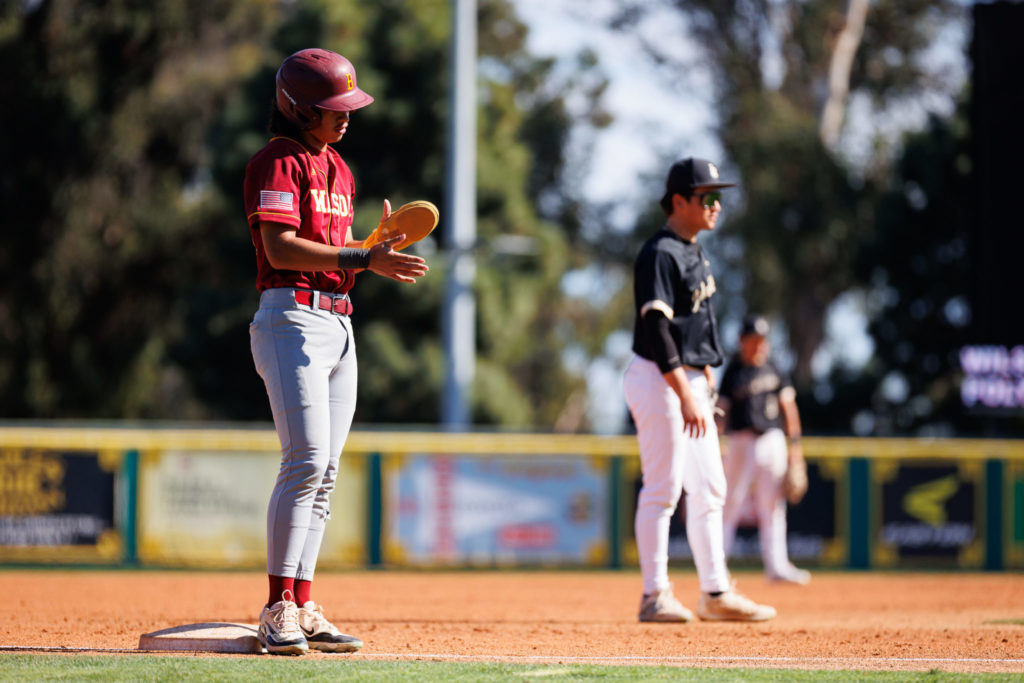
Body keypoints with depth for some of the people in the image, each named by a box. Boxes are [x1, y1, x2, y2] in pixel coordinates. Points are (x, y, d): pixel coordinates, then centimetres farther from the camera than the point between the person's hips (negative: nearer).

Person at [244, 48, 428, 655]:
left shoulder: (338, 167, 20)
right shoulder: (278, 163, -7)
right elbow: (280, 249, -19)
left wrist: (379, 245, 3)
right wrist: (364, 258, -22)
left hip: (339, 325, 9)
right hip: (292, 317, -9)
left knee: (323, 474, 6)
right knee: (307, 460, -16)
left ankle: (302, 610, 8)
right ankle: (278, 610, -15)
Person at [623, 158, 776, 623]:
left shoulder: (696, 253, 15)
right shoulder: (660, 254, -15)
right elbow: (656, 330, -21)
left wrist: (707, 387, 15)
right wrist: (686, 396, -24)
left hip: (692, 382, 10)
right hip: (659, 380, -10)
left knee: (709, 491, 10)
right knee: (662, 489, -7)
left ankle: (715, 593, 14)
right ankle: (654, 596, -2)